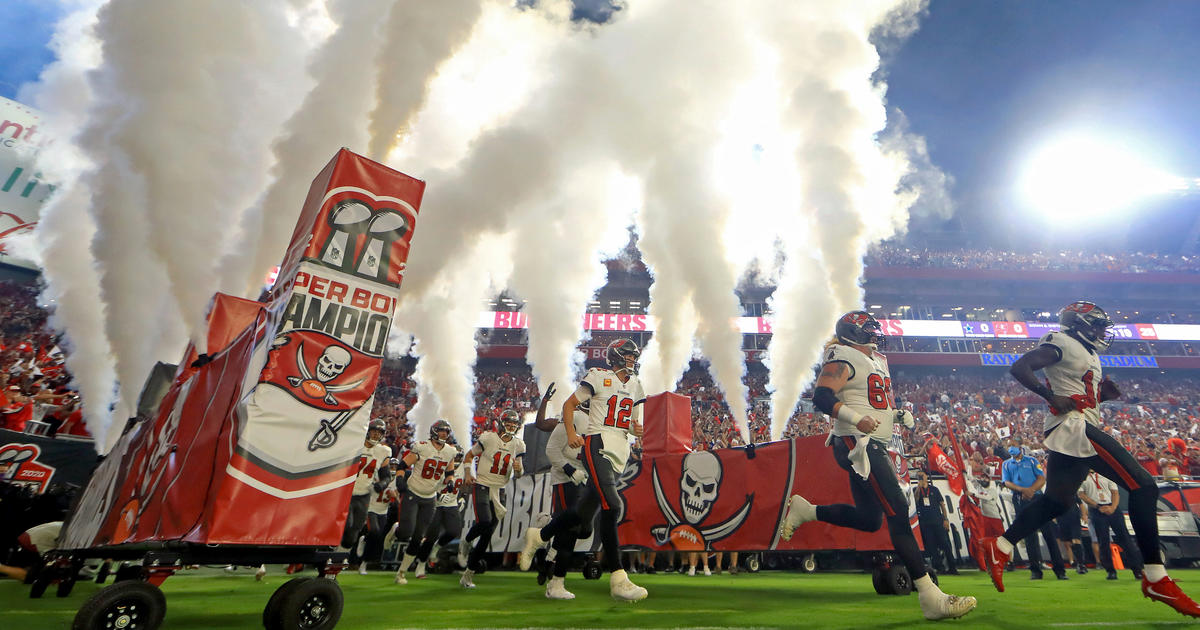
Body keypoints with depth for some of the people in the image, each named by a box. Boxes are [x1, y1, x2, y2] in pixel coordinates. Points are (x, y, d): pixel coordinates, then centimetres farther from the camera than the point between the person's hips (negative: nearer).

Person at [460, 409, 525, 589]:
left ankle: (469, 573, 18)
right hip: (482, 486, -4)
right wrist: (468, 474, -8)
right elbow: (470, 455, 6)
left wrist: (518, 469, -13)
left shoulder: (519, 445, 3)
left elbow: (517, 475, 10)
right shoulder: (488, 438, -8)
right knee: (484, 522, -25)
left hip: (500, 491, 4)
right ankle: (466, 541, 9)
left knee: (487, 535, 4)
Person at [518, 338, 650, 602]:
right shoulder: (598, 376, -1)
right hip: (598, 444, -7)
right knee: (611, 505, -20)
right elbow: (569, 404, 2)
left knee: (585, 509, 9)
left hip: (620, 451, 7)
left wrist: (637, 427, 1)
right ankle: (618, 578, -13)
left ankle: (539, 536, 32)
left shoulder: (635, 385, 18)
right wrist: (571, 433, -12)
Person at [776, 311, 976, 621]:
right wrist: (857, 419, -32)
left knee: (869, 519, 12)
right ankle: (931, 598, -5)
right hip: (856, 444, -10)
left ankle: (802, 510, 21)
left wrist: (897, 413, 12)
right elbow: (822, 397, -21)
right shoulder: (843, 358, -9)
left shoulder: (877, 361, 22)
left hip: (875, 447, 10)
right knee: (898, 514, -11)